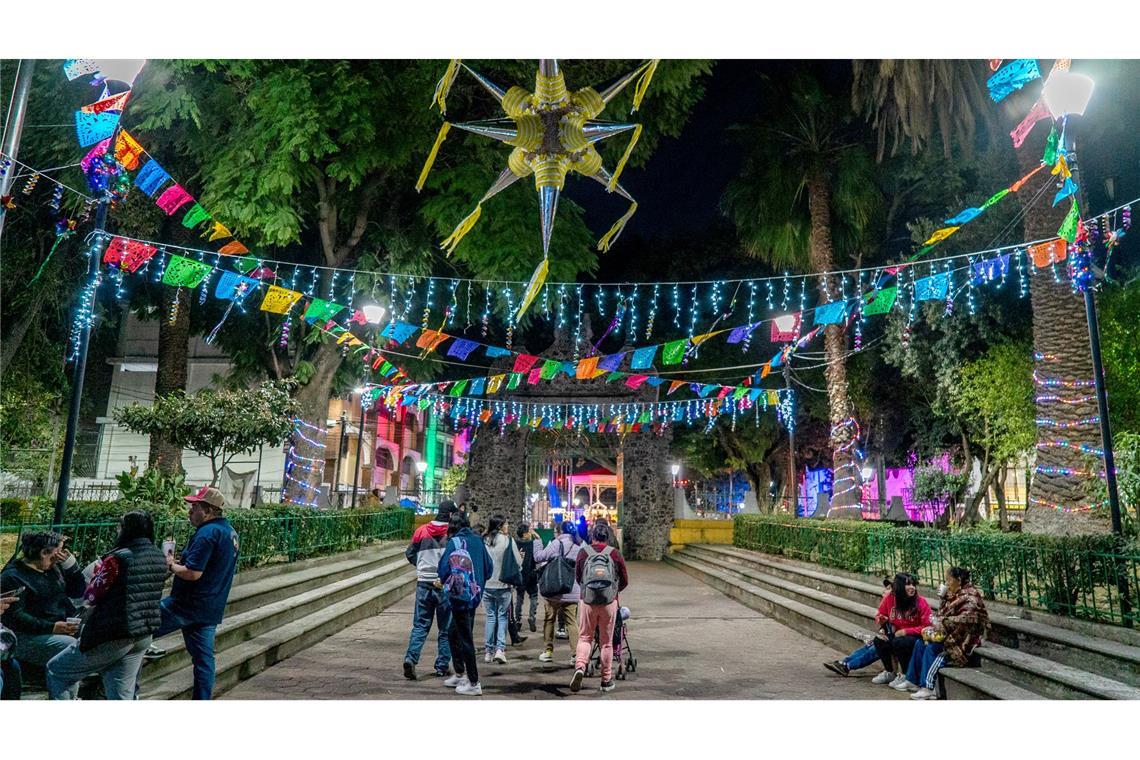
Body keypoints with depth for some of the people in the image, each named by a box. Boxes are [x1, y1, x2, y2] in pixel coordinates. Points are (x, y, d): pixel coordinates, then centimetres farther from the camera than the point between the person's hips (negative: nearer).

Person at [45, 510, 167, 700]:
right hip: (143, 636, 7)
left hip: (113, 636, -7)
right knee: (122, 697, 14)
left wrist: (98, 573, 10)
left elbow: (91, 596, -7)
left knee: (56, 671, 16)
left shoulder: (118, 558, -18)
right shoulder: (160, 558, 3)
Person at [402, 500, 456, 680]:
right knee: (446, 628, 9)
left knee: (420, 625, 10)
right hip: (445, 585, -3)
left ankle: (411, 658, -7)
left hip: (423, 584, 3)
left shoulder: (421, 531, 3)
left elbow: (409, 554, 12)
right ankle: (442, 667, 14)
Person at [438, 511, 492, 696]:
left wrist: (445, 582, 7)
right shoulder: (478, 540, 6)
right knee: (453, 634, 21)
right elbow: (488, 568, 9)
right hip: (475, 595, 7)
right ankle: (460, 675, 30)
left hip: (460, 595, -7)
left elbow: (444, 568, -13)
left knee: (465, 639, 1)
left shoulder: (455, 542, -12)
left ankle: (474, 683, 6)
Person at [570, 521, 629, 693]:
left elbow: (577, 577, 12)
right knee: (606, 641, 11)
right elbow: (625, 581, 7)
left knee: (584, 637, 11)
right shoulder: (615, 554, 0)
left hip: (587, 600, 0)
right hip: (609, 602, 0)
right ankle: (607, 680, 18)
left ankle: (580, 666, -14)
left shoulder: (583, 553, 1)